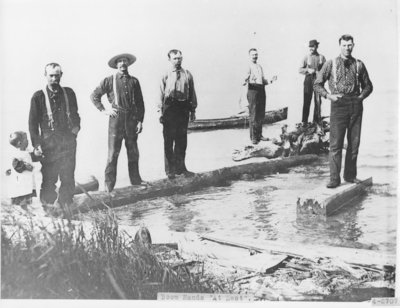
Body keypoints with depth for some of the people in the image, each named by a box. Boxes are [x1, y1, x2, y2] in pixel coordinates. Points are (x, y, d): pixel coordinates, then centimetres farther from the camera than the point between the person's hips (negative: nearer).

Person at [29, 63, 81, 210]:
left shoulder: (69, 93, 11)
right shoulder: (39, 96, 1)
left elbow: (74, 114, 23)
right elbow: (33, 122, 2)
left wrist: (76, 126, 2)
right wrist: (37, 144, -5)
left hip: (68, 141, 3)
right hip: (49, 143, -3)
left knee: (68, 178, 3)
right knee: (49, 178, -1)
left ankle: (65, 206, 15)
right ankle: (48, 206, 12)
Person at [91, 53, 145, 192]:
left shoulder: (134, 81, 10)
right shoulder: (109, 80, 3)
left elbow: (140, 102, 11)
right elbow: (94, 96, 7)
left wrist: (140, 120, 4)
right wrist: (103, 110, 0)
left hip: (132, 119, 3)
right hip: (116, 118, -3)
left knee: (133, 152, 9)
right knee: (113, 152, -3)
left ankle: (136, 181, 21)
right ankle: (109, 185, 4)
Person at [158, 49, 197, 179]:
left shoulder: (187, 75, 7)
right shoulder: (165, 76, 2)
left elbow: (192, 93, 9)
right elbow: (161, 95, 0)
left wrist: (193, 110, 6)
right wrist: (160, 112, -6)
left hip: (183, 108, 2)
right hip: (169, 108, -2)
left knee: (182, 140, 9)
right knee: (168, 141, 3)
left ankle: (180, 167, 21)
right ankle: (170, 170, 12)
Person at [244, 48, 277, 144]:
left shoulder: (260, 67, 21)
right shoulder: (248, 66, -1)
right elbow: (246, 78, -12)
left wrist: (270, 81, 8)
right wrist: (246, 81, -34)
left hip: (261, 90, 7)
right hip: (252, 90, -7)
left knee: (261, 114, 9)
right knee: (253, 115, -6)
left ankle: (259, 135, 19)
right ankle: (253, 137, -1)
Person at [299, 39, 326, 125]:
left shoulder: (321, 57, 7)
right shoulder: (306, 57, 5)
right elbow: (300, 70, 4)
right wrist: (308, 70, -13)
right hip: (308, 79, -1)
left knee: (318, 100, 1)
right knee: (306, 100, -3)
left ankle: (317, 120, 11)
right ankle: (304, 121, 0)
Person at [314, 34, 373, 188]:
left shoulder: (359, 65, 10)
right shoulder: (331, 64, 5)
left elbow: (368, 86, 20)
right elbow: (317, 84, 8)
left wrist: (361, 97, 2)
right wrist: (329, 96, -6)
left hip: (355, 105, 3)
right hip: (338, 105, -3)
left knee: (354, 142, 7)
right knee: (336, 143, -6)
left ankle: (350, 175, 18)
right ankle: (334, 178, -2)